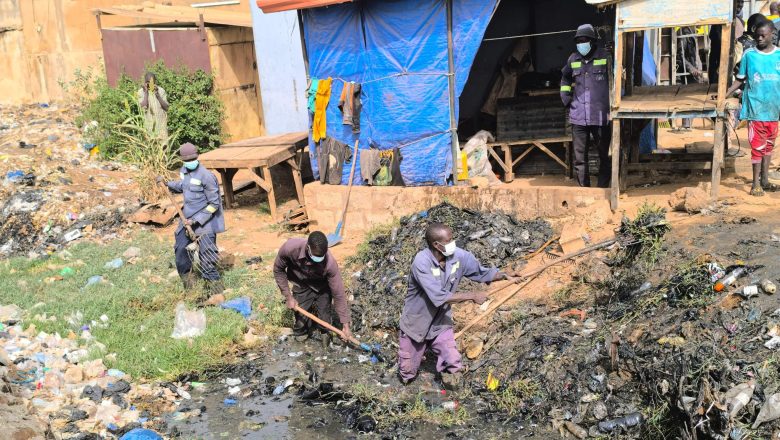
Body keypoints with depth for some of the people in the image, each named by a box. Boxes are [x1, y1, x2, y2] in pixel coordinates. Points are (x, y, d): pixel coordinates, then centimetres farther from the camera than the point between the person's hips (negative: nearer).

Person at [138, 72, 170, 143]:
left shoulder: (161, 90, 0)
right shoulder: (141, 92, -2)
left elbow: (166, 107, -6)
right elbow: (143, 107, -14)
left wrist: (157, 95, -15)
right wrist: (146, 92, -15)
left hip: (161, 123, 1)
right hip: (148, 123, -1)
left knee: (163, 143, -1)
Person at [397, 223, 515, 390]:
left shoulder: (459, 256, -14)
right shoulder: (422, 262, -31)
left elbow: (482, 273, 0)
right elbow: (439, 297, -34)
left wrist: (504, 275, -17)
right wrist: (472, 296, -28)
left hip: (440, 324, 4)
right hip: (416, 324, -3)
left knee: (453, 365, -14)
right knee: (407, 374, 12)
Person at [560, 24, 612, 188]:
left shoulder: (605, 57, -4)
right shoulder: (573, 59, 7)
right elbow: (565, 78, 25)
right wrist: (565, 95, 13)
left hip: (601, 115, -3)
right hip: (579, 116, 3)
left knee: (603, 154, 9)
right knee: (579, 156, 5)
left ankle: (603, 186, 21)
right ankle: (583, 187, 15)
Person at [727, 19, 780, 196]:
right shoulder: (749, 55, -2)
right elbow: (740, 80, 2)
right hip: (756, 108, -3)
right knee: (757, 146, -3)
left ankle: (764, 179, 24)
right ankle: (756, 183, 4)